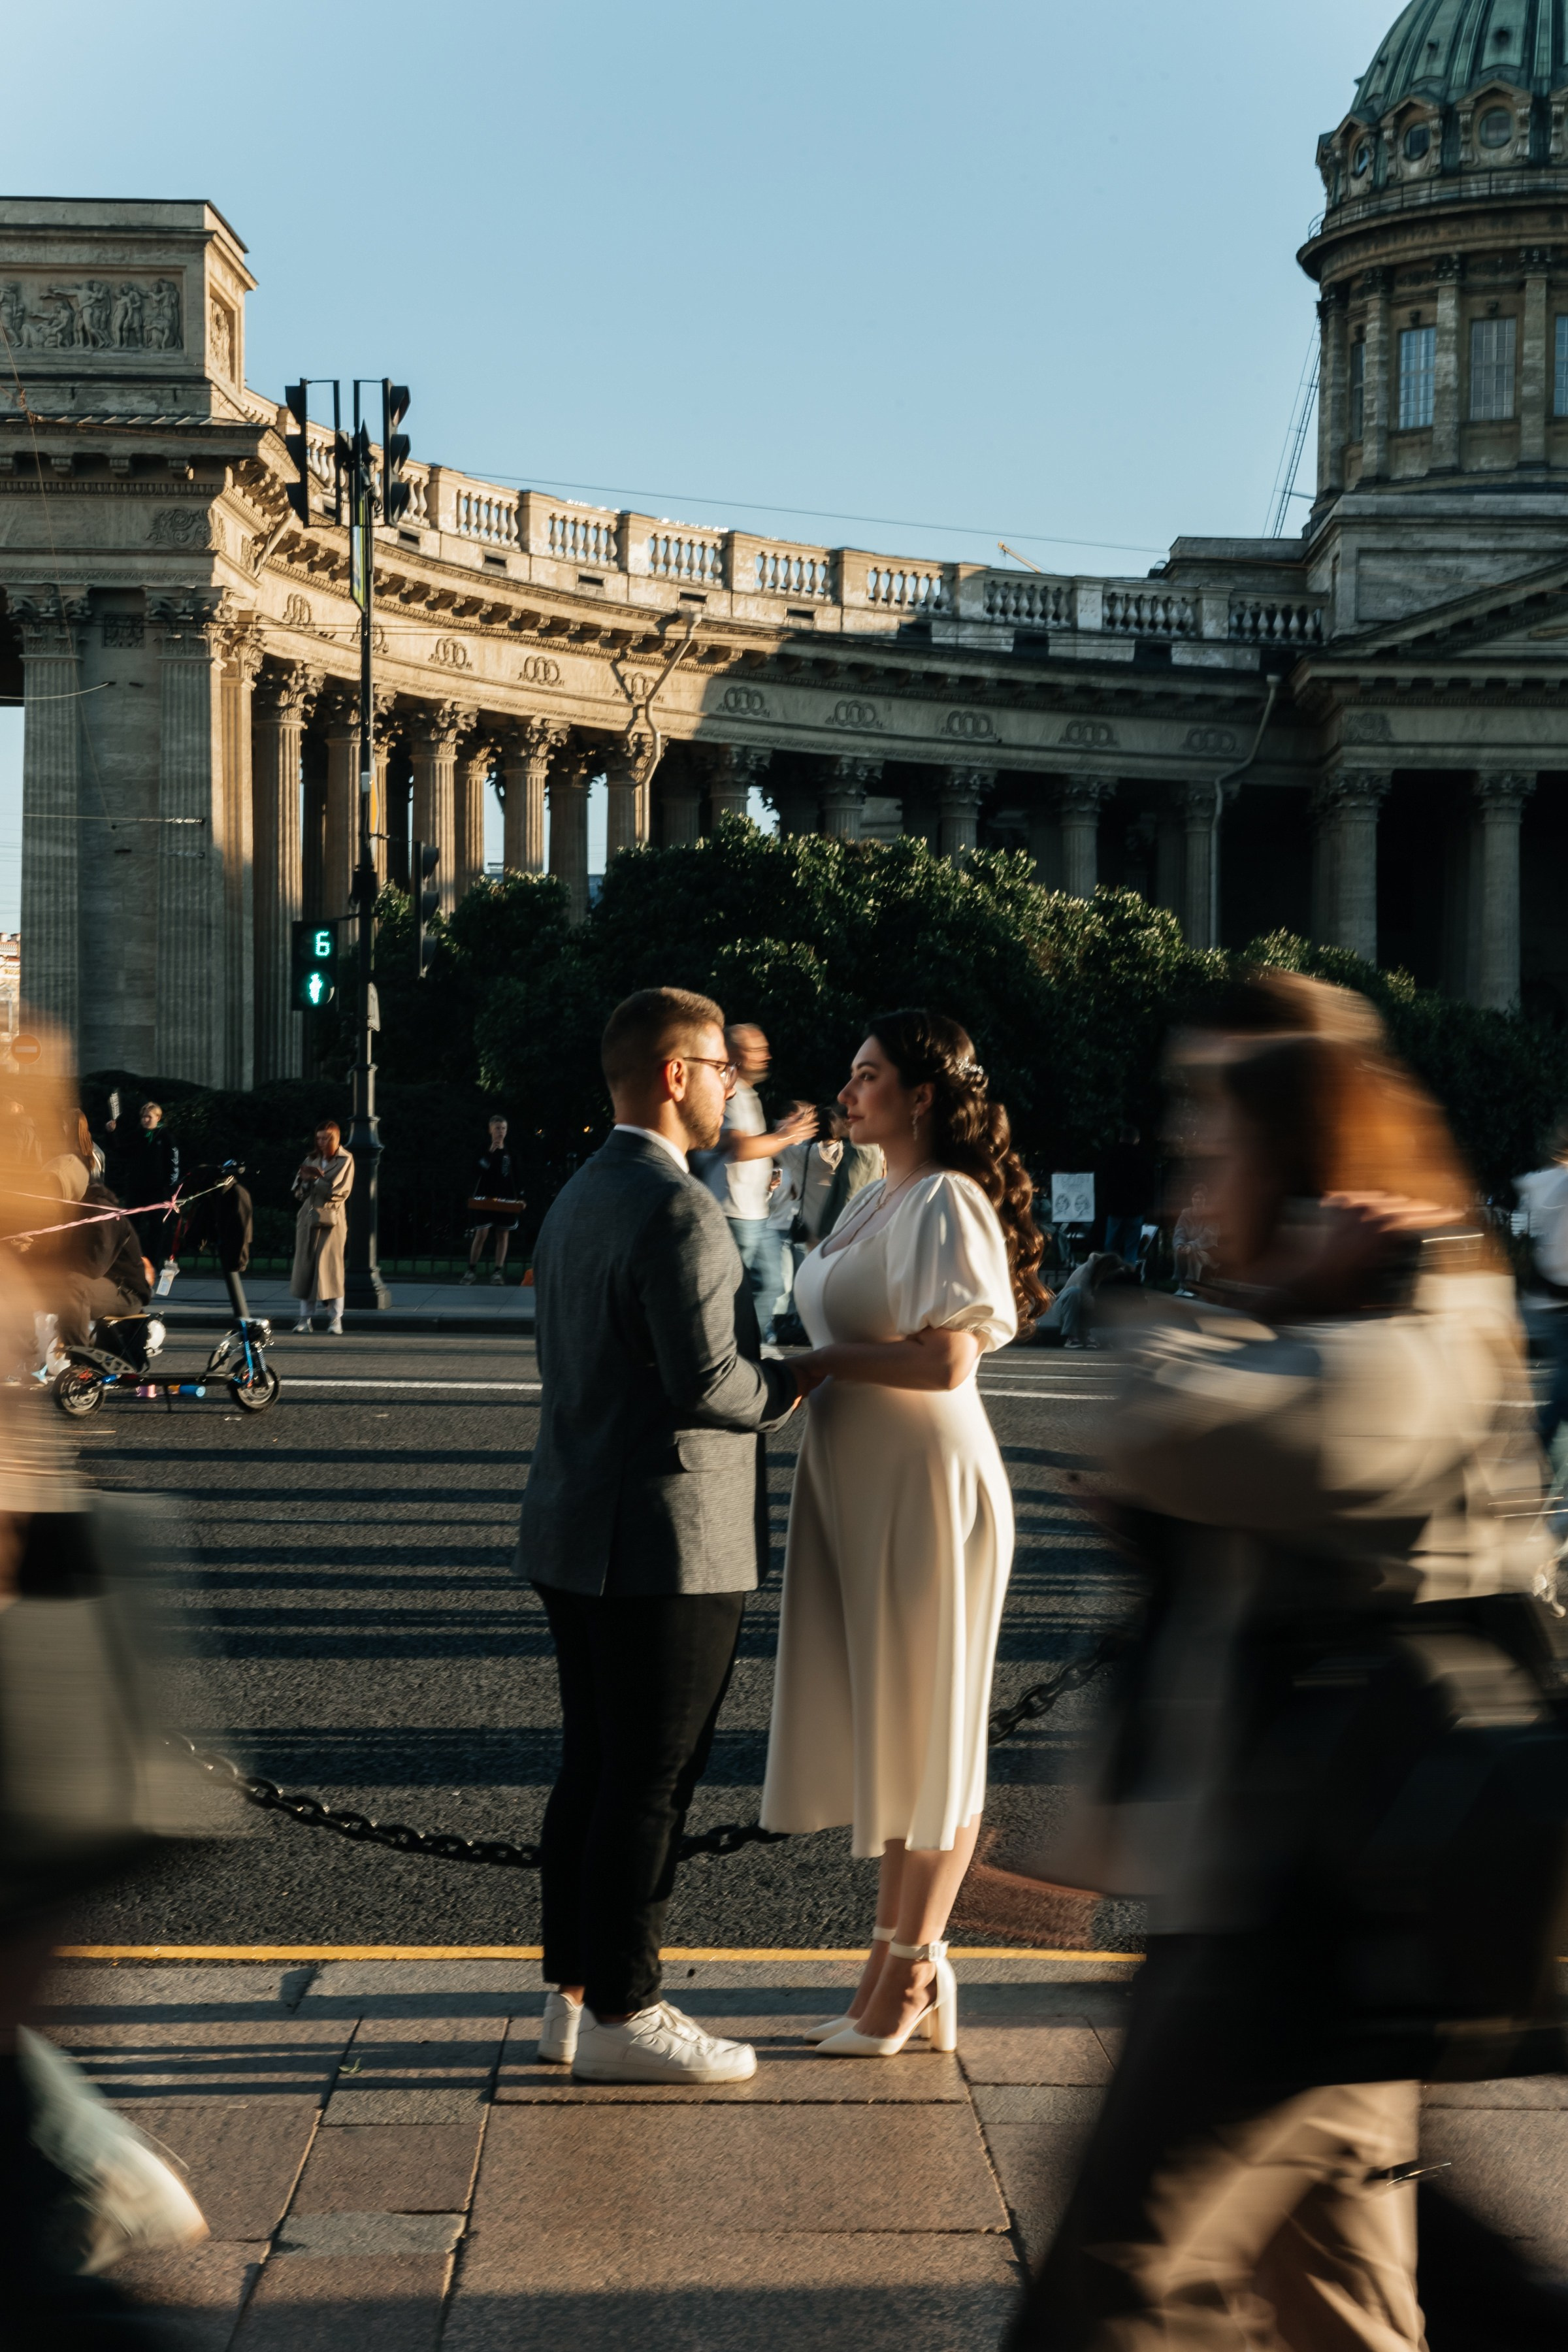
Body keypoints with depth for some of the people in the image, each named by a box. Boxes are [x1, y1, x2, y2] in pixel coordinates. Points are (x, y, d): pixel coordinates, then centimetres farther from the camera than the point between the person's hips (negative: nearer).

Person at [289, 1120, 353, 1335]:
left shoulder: (345, 1160, 1)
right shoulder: (312, 1160, 14)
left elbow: (340, 1191, -10)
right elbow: (298, 1192, 12)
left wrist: (315, 1179, -7)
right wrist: (304, 1179, -7)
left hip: (331, 1219, -5)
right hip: (308, 1218, 5)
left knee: (330, 1267, -9)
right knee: (304, 1266, 1)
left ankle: (335, 1319, -6)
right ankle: (304, 1316, 6)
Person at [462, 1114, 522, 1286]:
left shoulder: (510, 1153, 9)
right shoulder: (483, 1151, 0)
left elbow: (515, 1178, 11)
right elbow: (478, 1172, -14)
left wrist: (515, 1198, 3)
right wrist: (491, 1152, -19)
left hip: (505, 1199, 3)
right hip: (485, 1198, -3)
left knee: (503, 1234, 1)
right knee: (481, 1233, -7)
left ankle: (499, 1271, 5)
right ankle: (472, 1270, 1)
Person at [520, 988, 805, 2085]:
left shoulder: (576, 1199, 14)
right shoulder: (677, 1208, -17)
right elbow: (707, 1379, -24)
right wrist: (789, 1386, -5)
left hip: (579, 1533, 10)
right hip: (665, 1539, -10)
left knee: (594, 1773, 15)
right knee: (650, 1783, -1)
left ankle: (574, 1992, 23)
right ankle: (621, 2013, 7)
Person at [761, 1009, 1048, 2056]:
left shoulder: (943, 1203, -15)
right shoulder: (876, 1201, 14)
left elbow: (947, 1360, -24)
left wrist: (817, 1362, -17)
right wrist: (801, 1358, 2)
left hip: (925, 1486, -10)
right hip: (860, 1487, 10)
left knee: (927, 1731, 2)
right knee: (881, 1728, 14)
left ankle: (908, 1971, 12)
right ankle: (908, 1959, 23)